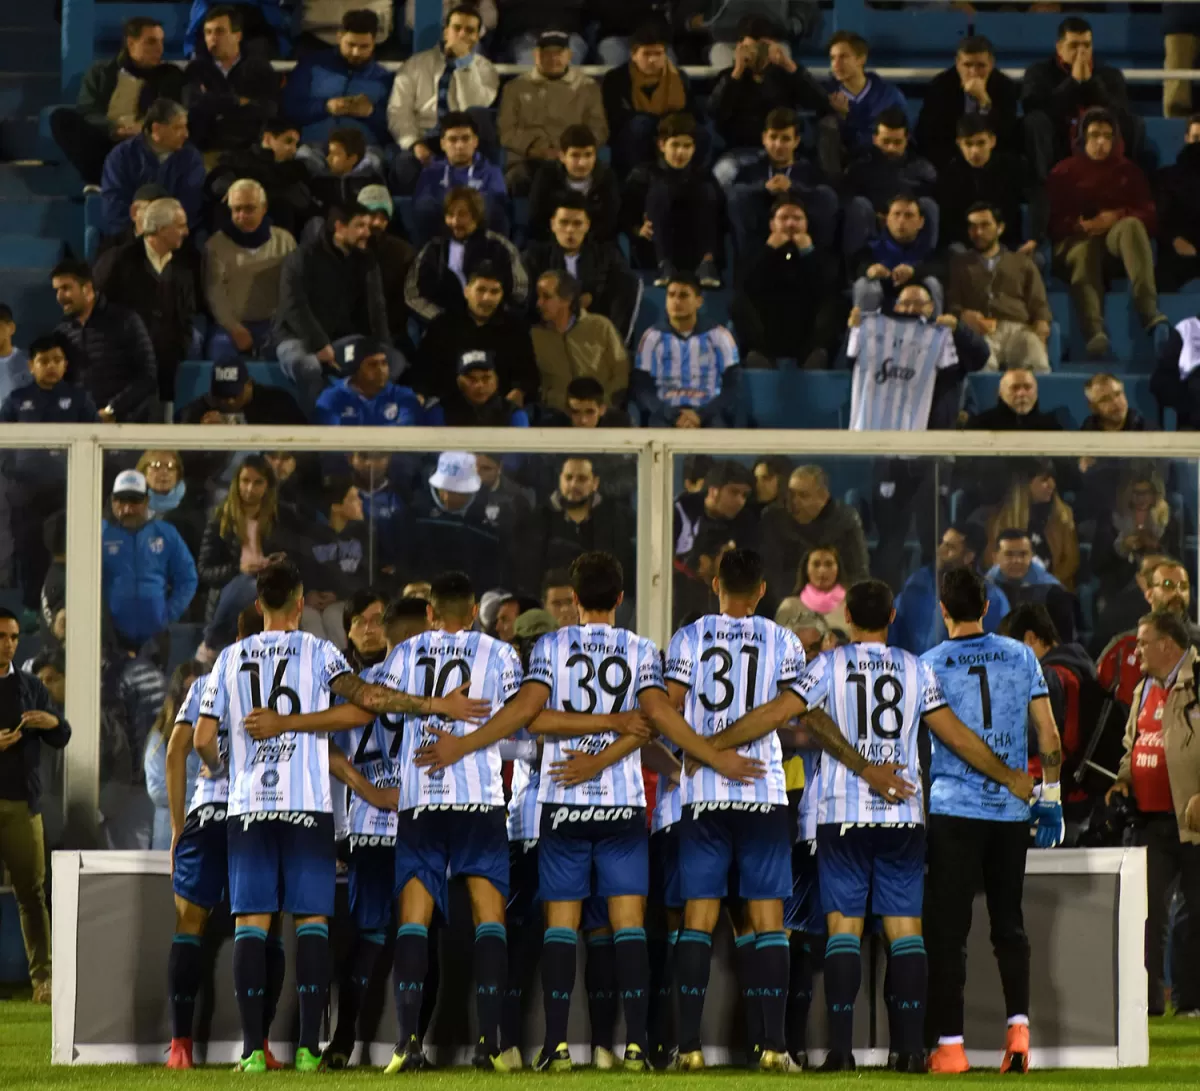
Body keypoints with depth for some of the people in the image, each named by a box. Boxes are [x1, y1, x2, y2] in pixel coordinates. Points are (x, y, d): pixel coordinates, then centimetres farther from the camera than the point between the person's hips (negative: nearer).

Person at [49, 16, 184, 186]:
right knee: (62, 117, -25)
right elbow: (86, 113, 1)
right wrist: (114, 128, -20)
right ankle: (96, 179, -31)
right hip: (102, 140, 1)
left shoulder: (170, 76, 18)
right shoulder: (100, 72, 16)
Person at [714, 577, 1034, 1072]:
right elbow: (958, 737, 6)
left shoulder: (830, 666, 0)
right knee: (905, 928, 3)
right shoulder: (915, 670, 5)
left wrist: (712, 745, 2)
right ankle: (911, 1046, -4)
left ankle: (840, 1046, -7)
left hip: (842, 815, -1)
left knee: (844, 926, 0)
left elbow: (776, 712, -6)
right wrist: (1010, 778, 18)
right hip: (904, 815, 1)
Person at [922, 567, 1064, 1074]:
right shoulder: (1021, 658, 4)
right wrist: (1051, 797, 13)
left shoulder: (929, 666, -3)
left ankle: (949, 1044, -2)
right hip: (1012, 809, 3)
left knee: (947, 929, 1)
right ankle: (1018, 1025, -4)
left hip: (954, 808, -3)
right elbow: (1049, 736, 4)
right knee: (1009, 922, 12)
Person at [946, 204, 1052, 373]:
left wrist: (1041, 328, -4)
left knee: (1037, 366, -35)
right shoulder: (958, 264, 27)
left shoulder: (1022, 262, 29)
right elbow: (950, 303, 12)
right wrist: (963, 315, -12)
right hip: (978, 331, -1)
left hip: (1017, 329, 2)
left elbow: (1039, 304, 19)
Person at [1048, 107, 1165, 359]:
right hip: (1077, 239, -1)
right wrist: (1080, 226, -15)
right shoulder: (1063, 173, 18)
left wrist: (1118, 216, -13)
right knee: (1084, 253, -41)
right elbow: (1053, 220, 7)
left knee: (1132, 225, -36)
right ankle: (1094, 332, -65)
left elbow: (1148, 215, 8)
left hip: (1117, 236, 1)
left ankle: (1149, 310, -55)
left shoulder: (1128, 171, 21)